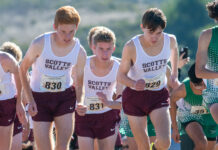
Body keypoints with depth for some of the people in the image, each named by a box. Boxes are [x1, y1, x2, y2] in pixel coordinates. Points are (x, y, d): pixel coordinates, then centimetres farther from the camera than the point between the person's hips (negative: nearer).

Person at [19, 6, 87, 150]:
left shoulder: (80, 52, -11)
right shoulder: (40, 44, -19)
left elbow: (79, 83, 1)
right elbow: (23, 69, -4)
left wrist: (80, 102, -20)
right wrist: (30, 100, -10)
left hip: (65, 96, 1)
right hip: (40, 97, -1)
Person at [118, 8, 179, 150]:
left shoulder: (170, 40, -13)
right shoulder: (131, 47, -22)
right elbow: (121, 75, -12)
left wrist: (174, 74, 12)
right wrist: (134, 84, -33)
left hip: (159, 96, 2)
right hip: (135, 96, -2)